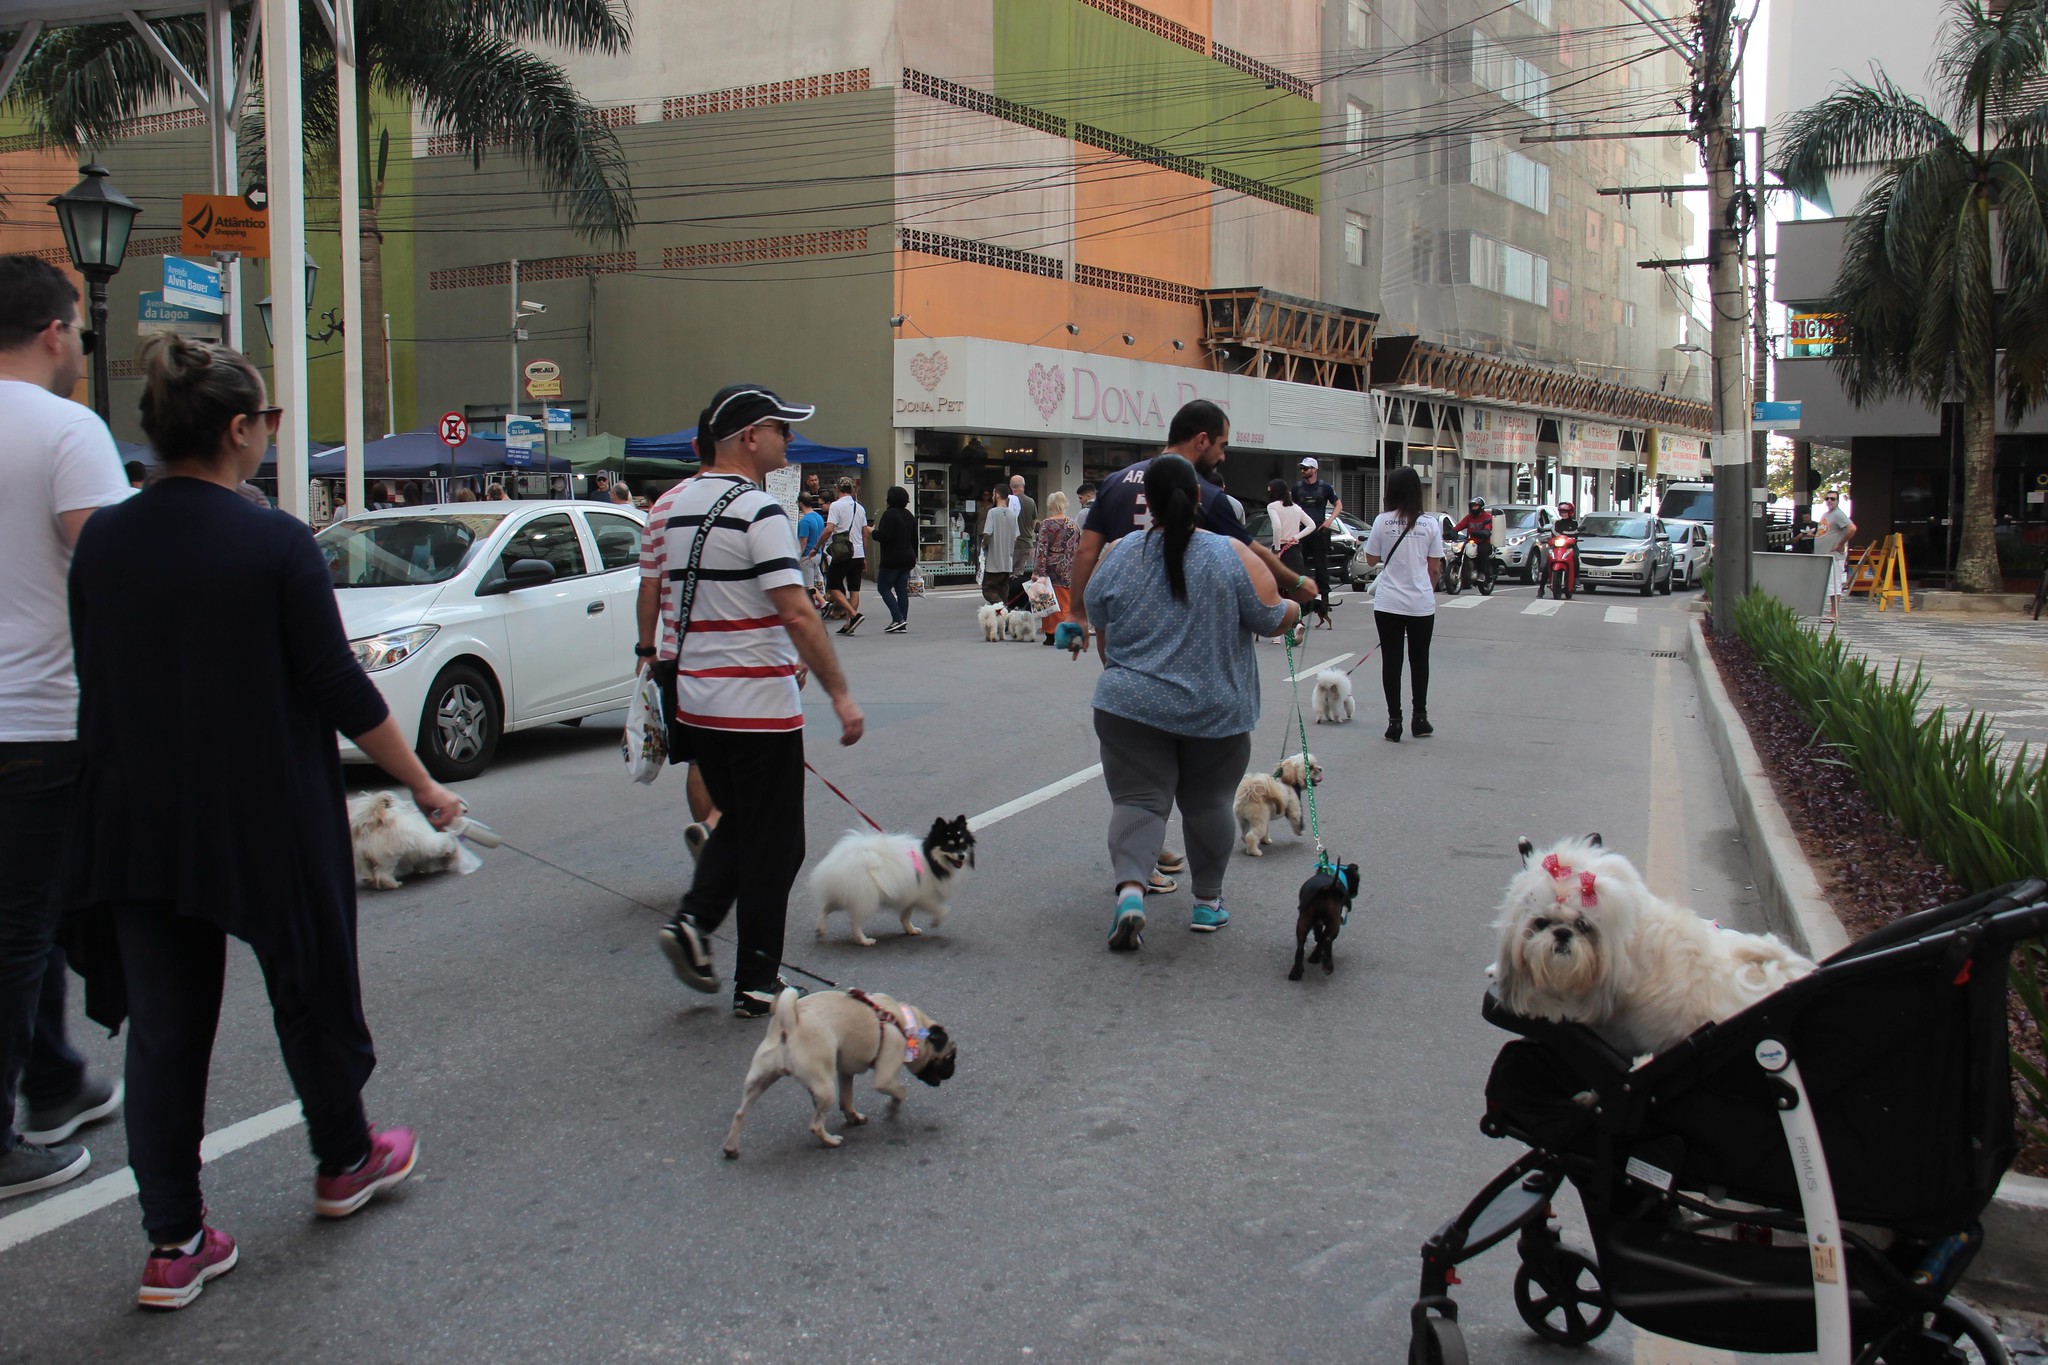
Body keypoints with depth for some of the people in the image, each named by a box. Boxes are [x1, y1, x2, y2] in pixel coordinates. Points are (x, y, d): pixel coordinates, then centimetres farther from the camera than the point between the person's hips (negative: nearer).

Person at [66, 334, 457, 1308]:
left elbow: (95, 680, 8)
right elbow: (341, 690, -14)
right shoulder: (275, 543, -16)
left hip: (136, 826, 4)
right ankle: (344, 1163, 38)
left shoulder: (101, 540, 0)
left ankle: (174, 1243, 16)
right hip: (269, 822, -4)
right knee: (311, 996, 17)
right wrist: (425, 787, -2)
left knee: (163, 1026, 11)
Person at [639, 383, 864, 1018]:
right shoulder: (758, 511, -15)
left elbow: (649, 595, 14)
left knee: (734, 822, 23)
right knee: (772, 844, 4)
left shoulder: (669, 505, 8)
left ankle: (693, 922, 7)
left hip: (694, 702, 7)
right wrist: (840, 695, -17)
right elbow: (797, 614, -20)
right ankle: (757, 982, 12)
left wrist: (651, 655, 26)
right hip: (759, 706, -7)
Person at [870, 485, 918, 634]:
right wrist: (913, 557, 27)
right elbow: (915, 539, 19)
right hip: (907, 558, 8)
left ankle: (898, 619, -12)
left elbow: (884, 536, -21)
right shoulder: (909, 515, 14)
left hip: (892, 559, -8)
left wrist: (872, 532, -2)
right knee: (902, 590, 7)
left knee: (883, 587, 0)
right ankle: (902, 625, 5)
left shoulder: (889, 514, -13)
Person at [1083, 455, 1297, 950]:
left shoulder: (1118, 556, -1)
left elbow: (1100, 631, 10)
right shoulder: (1233, 555, -7)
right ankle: (1208, 901, 23)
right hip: (1216, 711, 0)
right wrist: (1295, 609, 20)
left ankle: (1130, 888, -21)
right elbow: (1271, 620, -2)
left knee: (1139, 801, 1)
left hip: (1132, 706, 0)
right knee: (1208, 803, 15)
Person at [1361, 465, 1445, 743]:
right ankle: (1420, 718, 22)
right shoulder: (1430, 524, -3)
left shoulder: (1382, 522, -6)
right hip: (1421, 603, 1)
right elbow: (1435, 567, 1)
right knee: (1419, 659, 15)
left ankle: (1394, 721, 4)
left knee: (1391, 660, 5)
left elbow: (1371, 559, 2)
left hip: (1388, 603, -1)